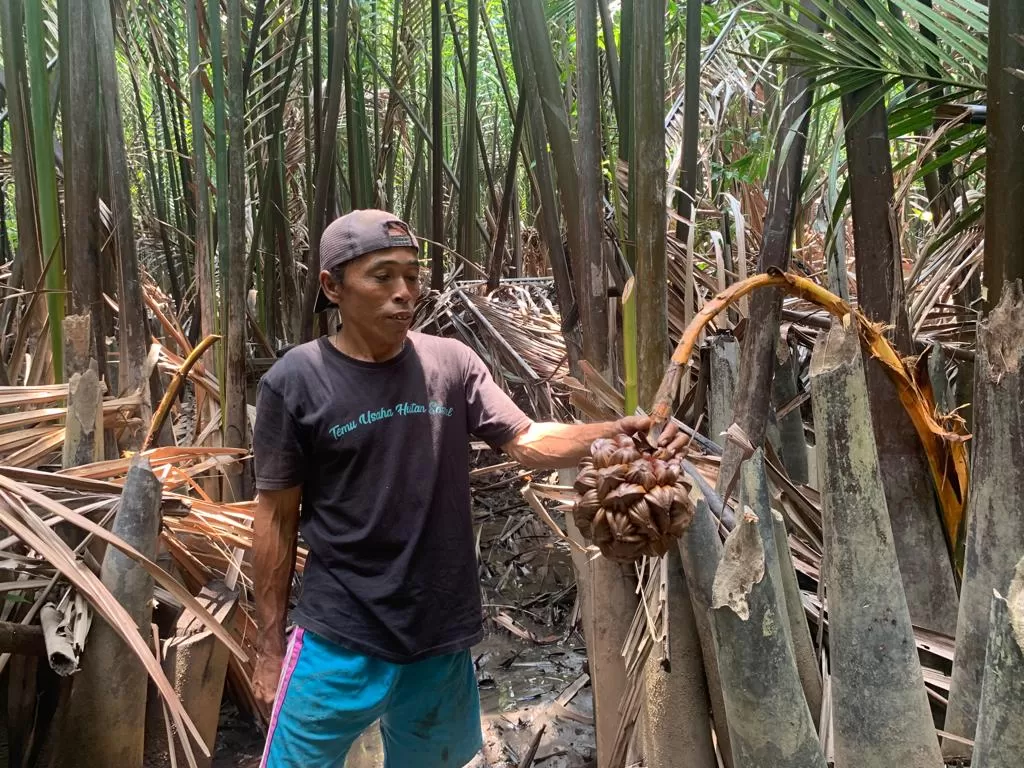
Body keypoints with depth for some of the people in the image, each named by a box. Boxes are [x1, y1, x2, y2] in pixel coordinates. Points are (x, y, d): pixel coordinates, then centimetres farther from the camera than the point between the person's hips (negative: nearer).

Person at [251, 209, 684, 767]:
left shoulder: (451, 363, -4)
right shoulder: (295, 381, -11)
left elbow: (525, 442, -6)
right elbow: (277, 516, -6)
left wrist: (612, 432, -25)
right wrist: (269, 645, -2)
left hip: (442, 633, 3)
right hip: (339, 640, -3)